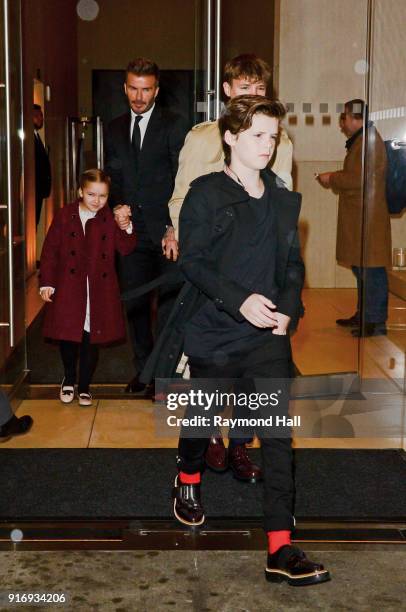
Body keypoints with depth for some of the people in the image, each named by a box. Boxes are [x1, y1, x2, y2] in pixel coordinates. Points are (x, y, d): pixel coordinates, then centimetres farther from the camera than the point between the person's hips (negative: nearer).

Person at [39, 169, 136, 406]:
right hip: (69, 289, 0)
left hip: (100, 291, 1)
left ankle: (84, 386, 23)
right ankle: (69, 380, 30)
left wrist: (126, 228, -25)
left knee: (92, 340, 6)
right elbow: (50, 250, 1)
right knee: (68, 337, 6)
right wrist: (47, 283, -3)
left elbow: (126, 249, -6)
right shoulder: (65, 216, -1)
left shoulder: (112, 218, 2)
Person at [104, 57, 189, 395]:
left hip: (166, 231, -4)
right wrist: (117, 205, -1)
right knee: (134, 303, 9)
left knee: (169, 304, -3)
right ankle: (144, 368, 22)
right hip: (132, 229, 5)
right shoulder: (115, 129, 14)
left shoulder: (174, 125, -1)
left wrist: (174, 229, -15)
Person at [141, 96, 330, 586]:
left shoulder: (283, 202, 10)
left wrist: (288, 308, -6)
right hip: (213, 334, -2)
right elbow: (192, 261, -11)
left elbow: (293, 265, 13)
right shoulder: (206, 194, -4)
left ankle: (281, 550, -5)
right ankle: (188, 481, 52)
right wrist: (240, 300, -22)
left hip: (267, 338, 2)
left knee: (278, 435, -8)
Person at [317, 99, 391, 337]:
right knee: (362, 269, 16)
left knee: (371, 270, -8)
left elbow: (358, 179, -21)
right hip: (358, 218, 11)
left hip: (368, 218, -11)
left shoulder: (368, 140, -14)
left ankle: (376, 322, -5)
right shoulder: (360, 141, 19)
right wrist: (334, 179, 11)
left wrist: (332, 179, -8)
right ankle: (363, 315, 25)